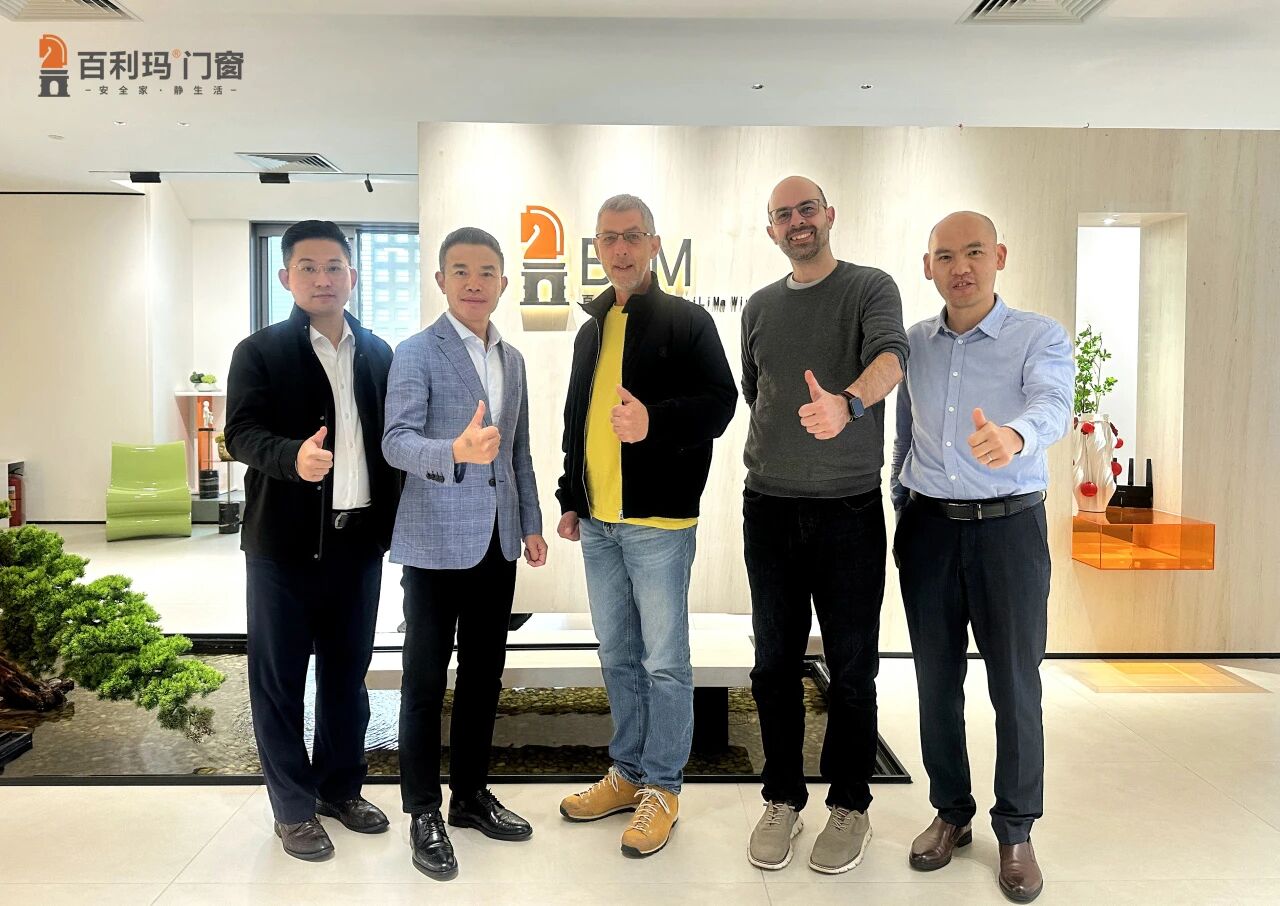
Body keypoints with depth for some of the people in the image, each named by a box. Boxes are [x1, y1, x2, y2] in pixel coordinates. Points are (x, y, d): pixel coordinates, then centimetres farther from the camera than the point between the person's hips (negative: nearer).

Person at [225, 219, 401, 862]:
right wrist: (293, 456, -32)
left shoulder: (378, 354, 10)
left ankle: (340, 788, 31)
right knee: (279, 676, 6)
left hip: (359, 537, 4)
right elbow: (242, 434, -13)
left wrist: (392, 517, 3)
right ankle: (293, 807, 21)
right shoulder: (260, 351, -1)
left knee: (348, 670, 14)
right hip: (285, 540, -3)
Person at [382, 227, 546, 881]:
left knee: (484, 674, 13)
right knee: (426, 680, 4)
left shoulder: (512, 359, 13)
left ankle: (471, 794, 28)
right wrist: (455, 451, -35)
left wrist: (531, 523, 15)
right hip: (437, 543, -6)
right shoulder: (416, 353, -6)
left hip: (497, 542, 6)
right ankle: (424, 814, 17)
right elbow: (396, 441, -17)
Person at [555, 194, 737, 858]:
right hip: (597, 522, 7)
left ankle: (662, 787, 16)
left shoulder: (686, 321, -4)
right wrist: (570, 499, 19)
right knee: (617, 656, 15)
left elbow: (719, 403, -11)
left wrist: (655, 420, -28)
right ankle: (628, 772, 30)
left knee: (664, 661, 1)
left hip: (657, 520, -6)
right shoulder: (592, 330, 16)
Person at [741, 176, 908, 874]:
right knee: (775, 661, 9)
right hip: (769, 508, 4)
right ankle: (782, 798, 25)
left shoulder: (870, 288, -2)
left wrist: (847, 403, -42)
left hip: (850, 508, -3)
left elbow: (891, 355, -22)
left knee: (851, 666, 5)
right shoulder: (759, 307, 12)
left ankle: (849, 804, 23)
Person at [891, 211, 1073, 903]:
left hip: (1010, 526, -3)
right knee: (937, 679, 10)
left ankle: (1016, 831, 22)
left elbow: (1052, 406, -25)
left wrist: (1013, 435, -47)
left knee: (1015, 684, 4)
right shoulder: (913, 343, 8)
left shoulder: (1041, 338, -5)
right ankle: (951, 813, 27)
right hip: (928, 526, 3)